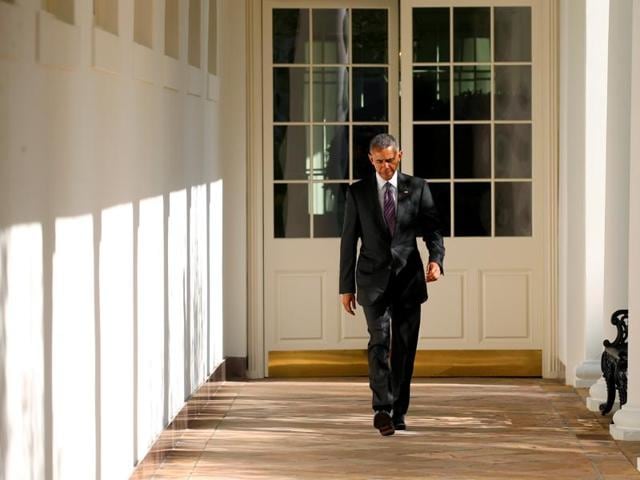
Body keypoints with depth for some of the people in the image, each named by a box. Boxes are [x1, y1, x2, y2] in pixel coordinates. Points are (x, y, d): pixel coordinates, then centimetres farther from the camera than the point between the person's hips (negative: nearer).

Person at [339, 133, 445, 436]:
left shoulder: (417, 188, 6)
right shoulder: (357, 192, 4)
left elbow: (431, 228, 2)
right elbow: (349, 241, 6)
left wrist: (436, 259, -19)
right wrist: (346, 286, 3)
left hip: (408, 278, 1)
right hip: (374, 280, -1)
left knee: (405, 346, 5)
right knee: (379, 340, -17)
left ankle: (398, 412, 15)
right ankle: (382, 409, -23)